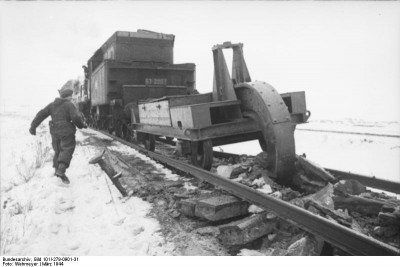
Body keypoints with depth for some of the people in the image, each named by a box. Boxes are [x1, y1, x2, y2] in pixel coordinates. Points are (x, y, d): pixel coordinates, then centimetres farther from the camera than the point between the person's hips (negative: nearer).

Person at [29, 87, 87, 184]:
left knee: (58, 150, 19)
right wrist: (81, 125, 0)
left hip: (55, 131, 6)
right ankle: (61, 171, -18)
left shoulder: (52, 105, 10)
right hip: (66, 132, -6)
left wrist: (33, 127, 8)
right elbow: (76, 117, -19)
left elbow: (41, 115, 5)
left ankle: (57, 169, 27)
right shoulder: (69, 105, -8)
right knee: (67, 150, -4)